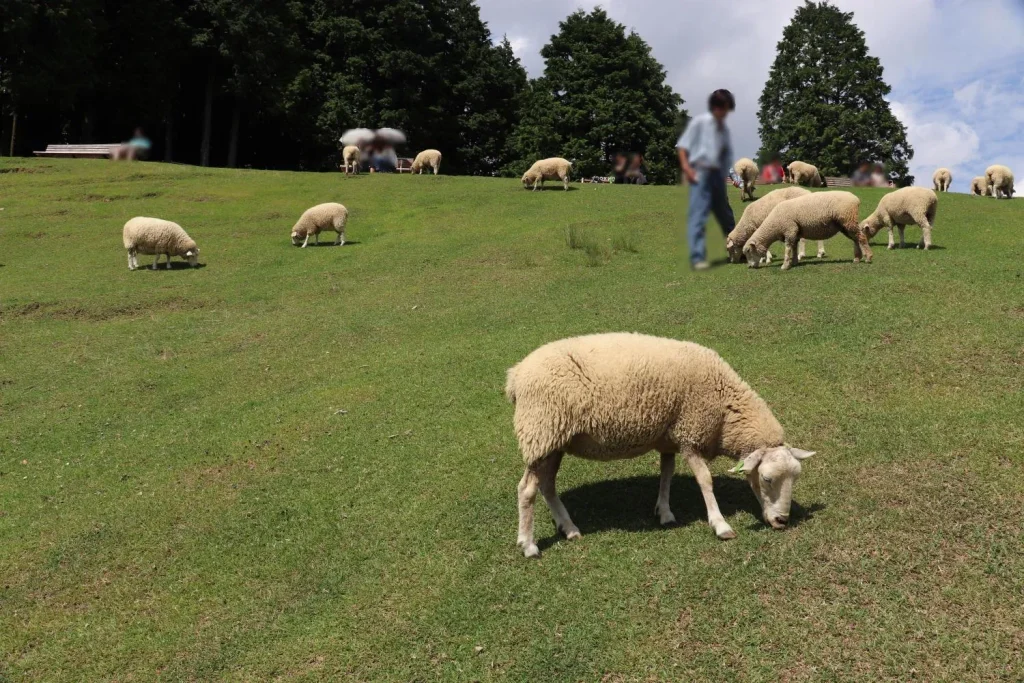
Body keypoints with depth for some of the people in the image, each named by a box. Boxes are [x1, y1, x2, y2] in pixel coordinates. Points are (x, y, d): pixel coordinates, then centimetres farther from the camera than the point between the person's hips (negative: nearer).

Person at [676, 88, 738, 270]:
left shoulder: (724, 129, 16)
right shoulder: (699, 122, -2)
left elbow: (727, 156, 20)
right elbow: (683, 145, -5)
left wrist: (733, 176, 12)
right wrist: (686, 168, -16)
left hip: (717, 175, 7)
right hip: (701, 173, -7)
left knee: (726, 215, 20)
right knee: (698, 215, -13)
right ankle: (697, 258, -17)